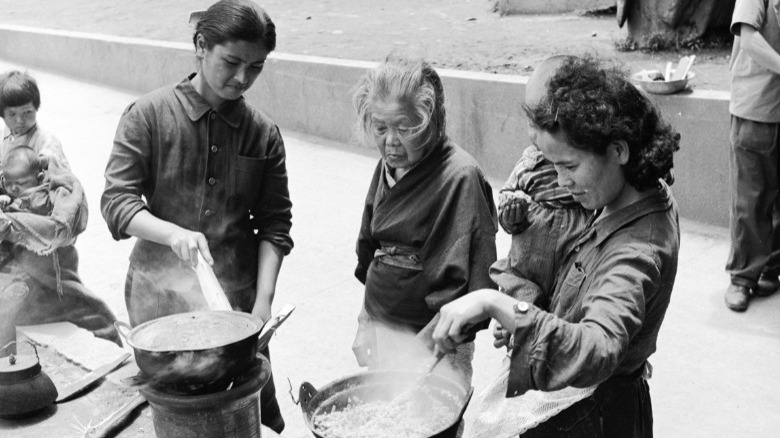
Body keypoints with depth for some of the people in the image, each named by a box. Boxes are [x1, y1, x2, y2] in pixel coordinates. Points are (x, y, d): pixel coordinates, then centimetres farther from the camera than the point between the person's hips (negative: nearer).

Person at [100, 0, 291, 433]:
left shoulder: (263, 133, 3)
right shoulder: (148, 116, -4)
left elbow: (274, 224, 4)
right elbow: (116, 202, -7)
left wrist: (263, 299, -6)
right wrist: (173, 233, -24)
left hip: (237, 296, 2)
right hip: (161, 294, -1)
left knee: (259, 412, 0)